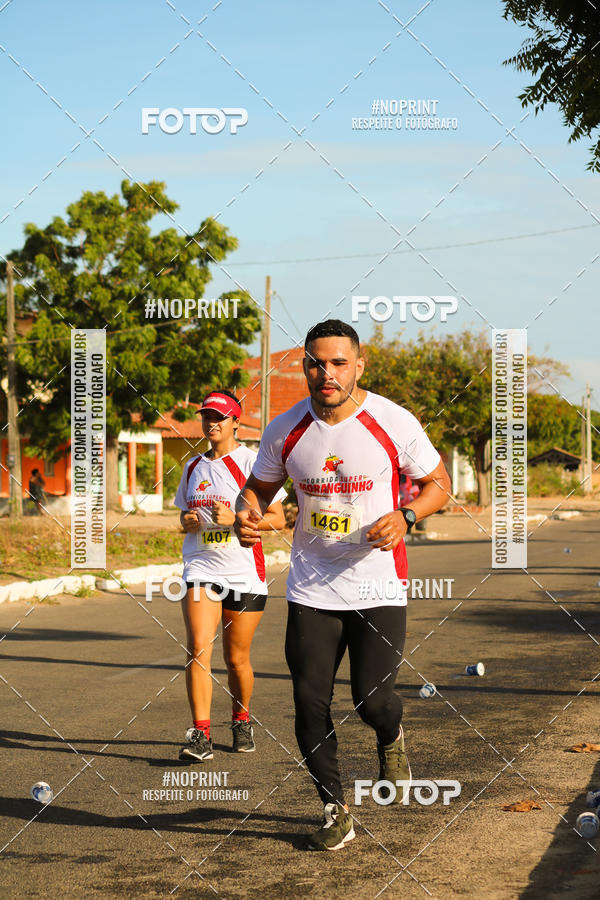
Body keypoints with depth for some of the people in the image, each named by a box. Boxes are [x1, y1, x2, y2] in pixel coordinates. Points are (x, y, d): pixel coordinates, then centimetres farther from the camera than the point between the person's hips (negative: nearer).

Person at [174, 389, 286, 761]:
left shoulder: (252, 461, -3)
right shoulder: (193, 467, 12)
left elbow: (278, 519, -5)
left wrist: (235, 519, -18)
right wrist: (189, 522, 1)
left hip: (244, 570, -3)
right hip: (201, 567, 3)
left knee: (237, 658, 4)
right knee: (199, 647, -16)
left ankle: (242, 720, 30)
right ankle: (201, 734, -16)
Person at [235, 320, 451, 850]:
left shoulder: (392, 422, -9)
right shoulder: (286, 430, -3)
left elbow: (439, 483, 2)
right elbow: (259, 487, 13)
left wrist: (405, 516, -17)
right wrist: (247, 513, -10)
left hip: (379, 586, -2)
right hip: (311, 589, 2)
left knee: (372, 700, -7)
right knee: (310, 703, 0)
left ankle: (391, 738, 32)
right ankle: (335, 812, 20)